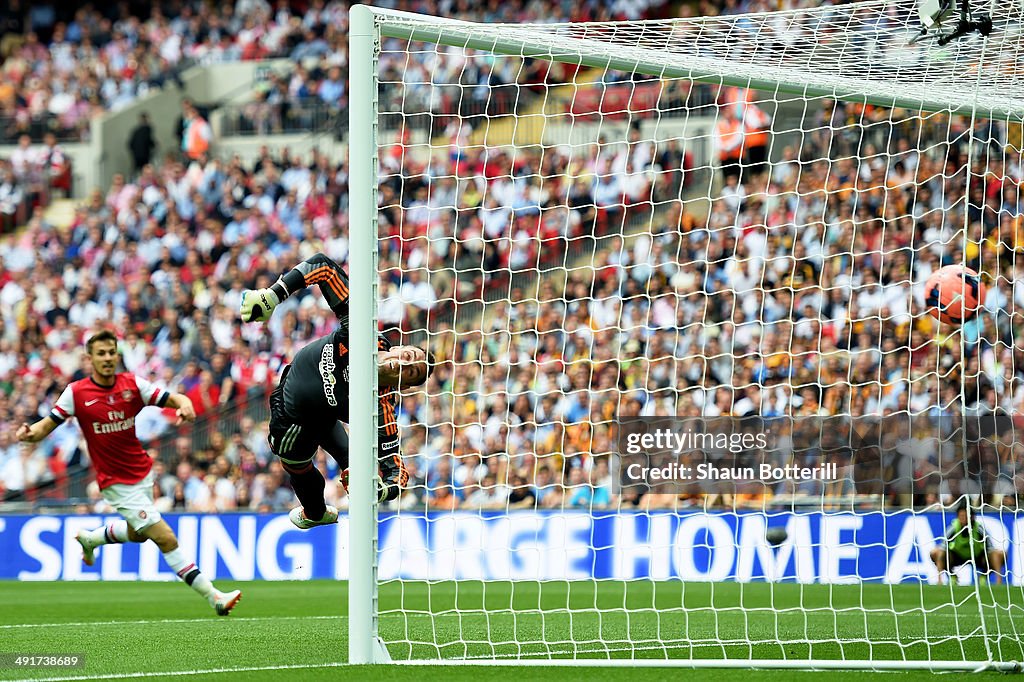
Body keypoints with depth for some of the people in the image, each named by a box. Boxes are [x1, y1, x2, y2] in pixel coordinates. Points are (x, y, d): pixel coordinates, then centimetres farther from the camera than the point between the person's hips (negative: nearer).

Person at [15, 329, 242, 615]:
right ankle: (214, 597, -7)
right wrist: (29, 433, -29)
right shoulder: (76, 393, -12)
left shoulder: (132, 384, -4)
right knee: (167, 540, -10)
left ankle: (89, 539, 53)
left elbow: (172, 399, -7)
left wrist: (184, 405, -31)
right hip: (117, 483, -5)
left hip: (143, 473, 5)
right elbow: (47, 425, -7)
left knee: (137, 534, 27)